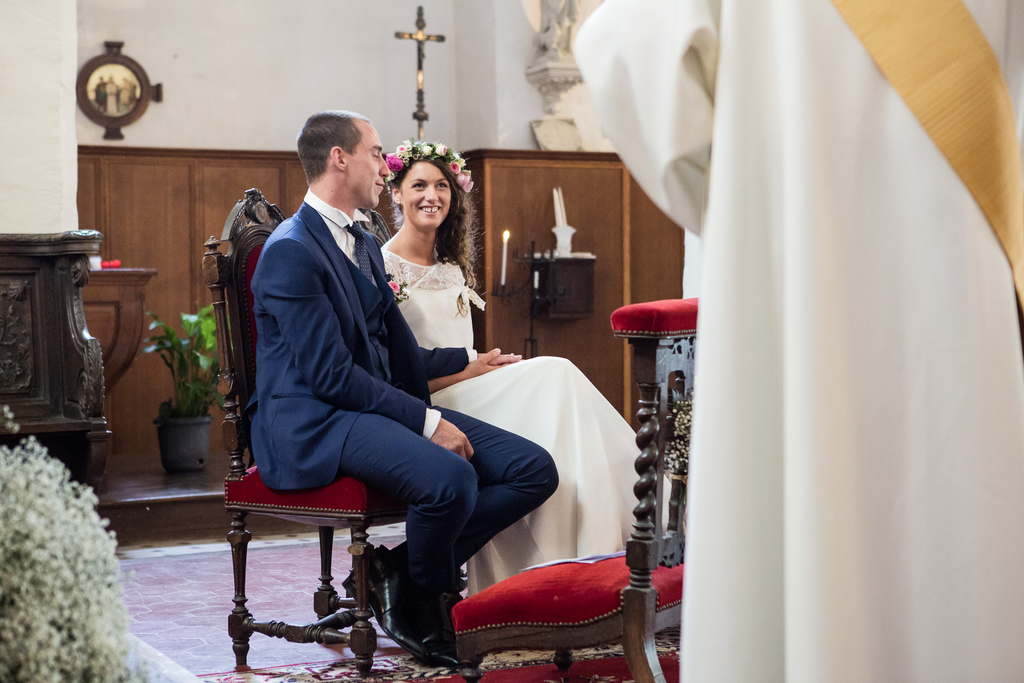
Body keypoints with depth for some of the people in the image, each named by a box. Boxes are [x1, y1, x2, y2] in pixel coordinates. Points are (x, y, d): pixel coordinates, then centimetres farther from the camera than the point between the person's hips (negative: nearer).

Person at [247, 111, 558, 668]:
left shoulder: (364, 244, 20)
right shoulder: (290, 251, -10)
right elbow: (331, 374, -17)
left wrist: (464, 363, 35)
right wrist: (426, 422, -19)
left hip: (380, 407, 9)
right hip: (314, 422, -9)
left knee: (535, 470, -7)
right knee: (450, 477, -35)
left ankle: (399, 569, -2)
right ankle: (417, 605, -5)